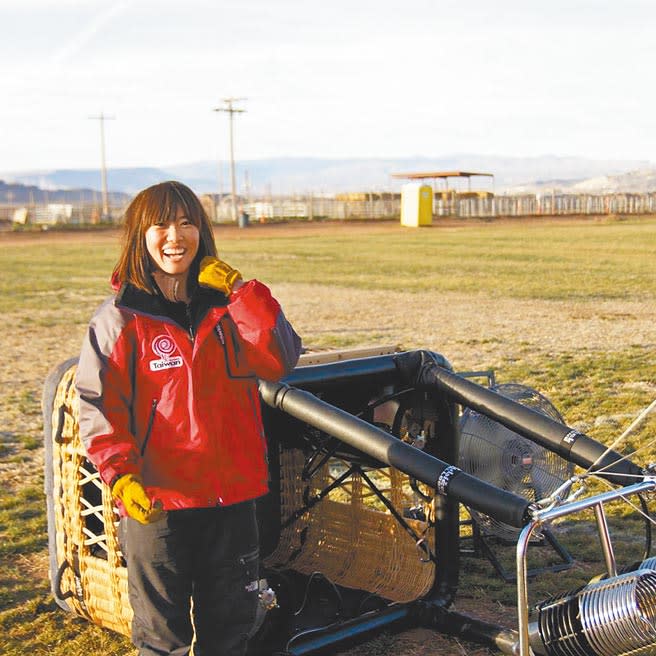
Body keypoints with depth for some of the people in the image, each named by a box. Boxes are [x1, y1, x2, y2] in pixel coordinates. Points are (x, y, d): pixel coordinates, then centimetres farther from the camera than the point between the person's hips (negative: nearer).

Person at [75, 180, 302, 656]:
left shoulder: (225, 306, 6)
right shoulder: (121, 318, -4)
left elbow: (279, 361, -8)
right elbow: (97, 403, -8)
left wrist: (242, 292, -13)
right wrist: (121, 475, -20)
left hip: (232, 491, 4)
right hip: (155, 498, -3)